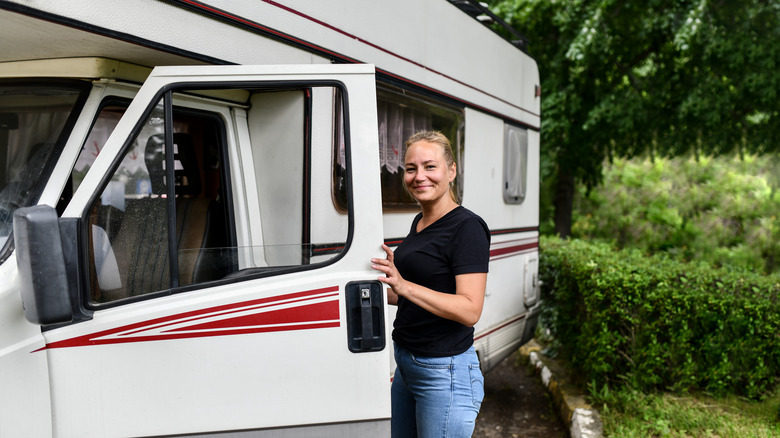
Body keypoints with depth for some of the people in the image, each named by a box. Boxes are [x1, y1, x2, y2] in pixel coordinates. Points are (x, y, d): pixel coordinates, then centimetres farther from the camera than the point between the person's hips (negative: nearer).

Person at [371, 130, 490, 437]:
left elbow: (470, 311, -23)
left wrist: (404, 286, -30)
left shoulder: (467, 227, -15)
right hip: (407, 364, 9)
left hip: (445, 371, -9)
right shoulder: (419, 222, 12)